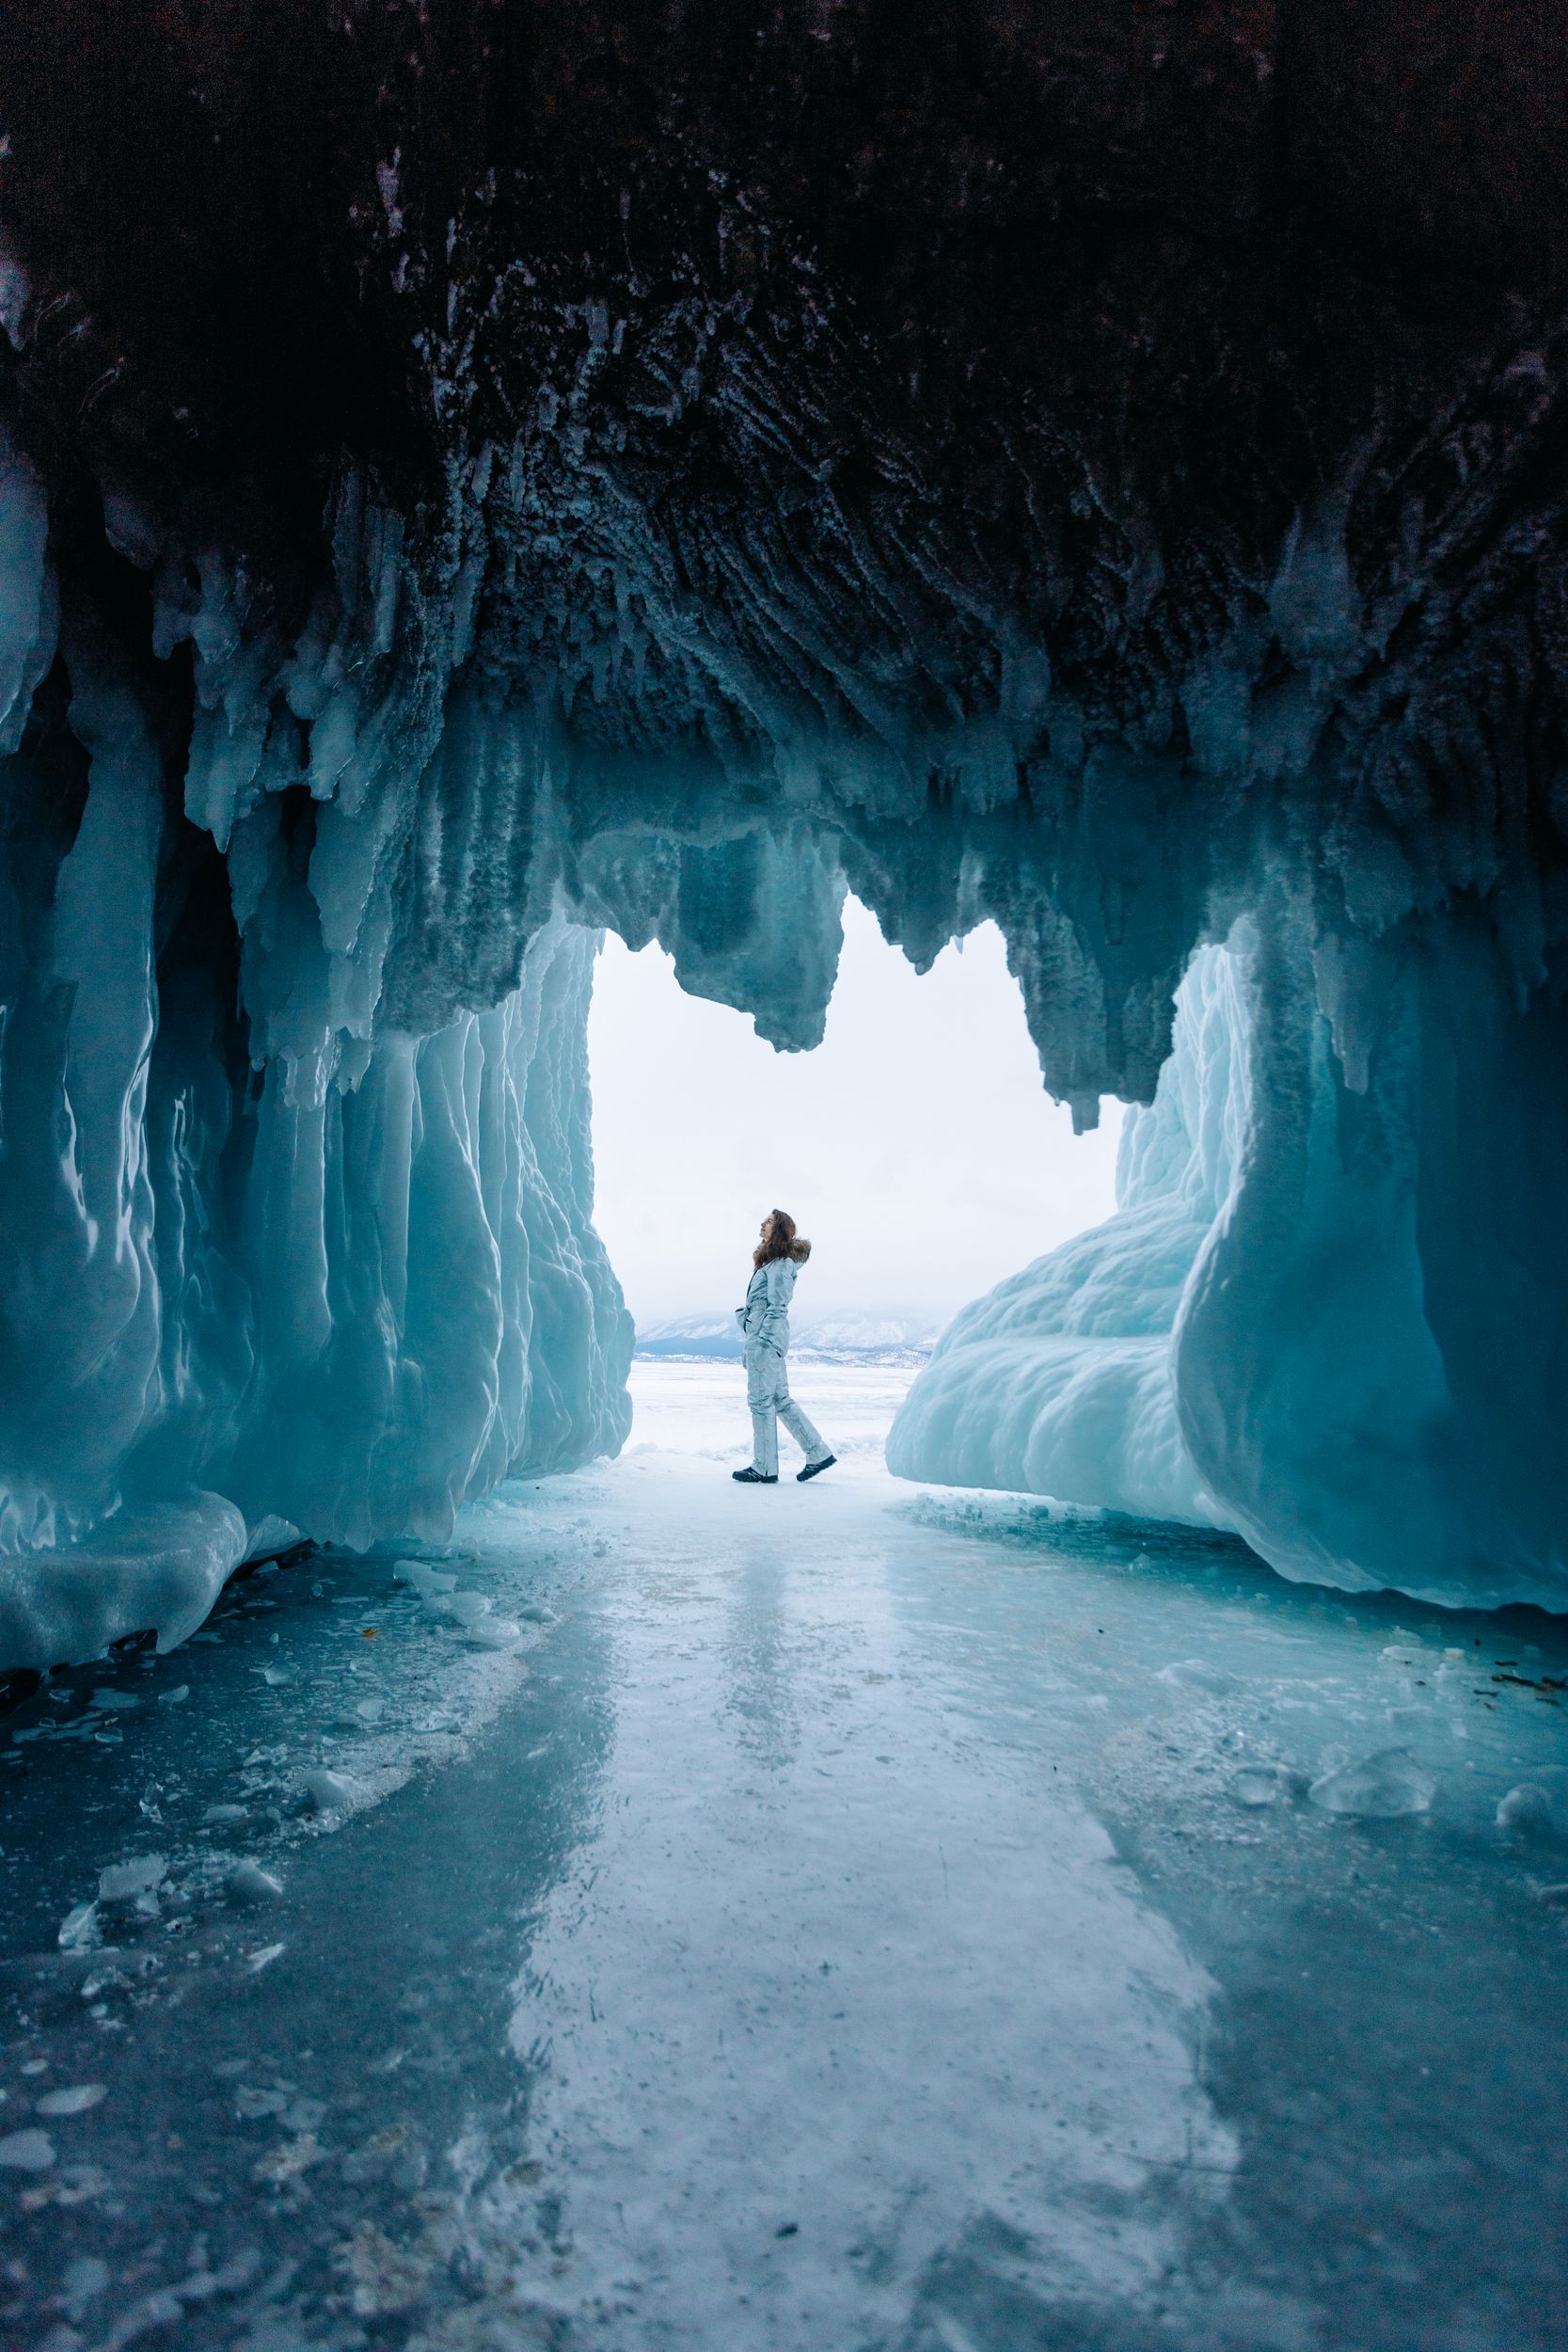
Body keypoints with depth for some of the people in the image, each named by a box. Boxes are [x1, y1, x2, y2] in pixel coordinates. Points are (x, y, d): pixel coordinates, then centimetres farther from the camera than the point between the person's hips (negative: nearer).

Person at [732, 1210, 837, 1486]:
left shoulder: (780, 1264, -10)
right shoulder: (772, 1262, 20)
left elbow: (777, 1308, -16)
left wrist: (761, 1343, -21)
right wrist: (748, 1344, 21)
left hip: (765, 1338, -10)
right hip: (762, 1339, 10)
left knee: (761, 1401, -4)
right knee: (781, 1400, 11)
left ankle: (764, 1469, 2)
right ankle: (818, 1454, 14)